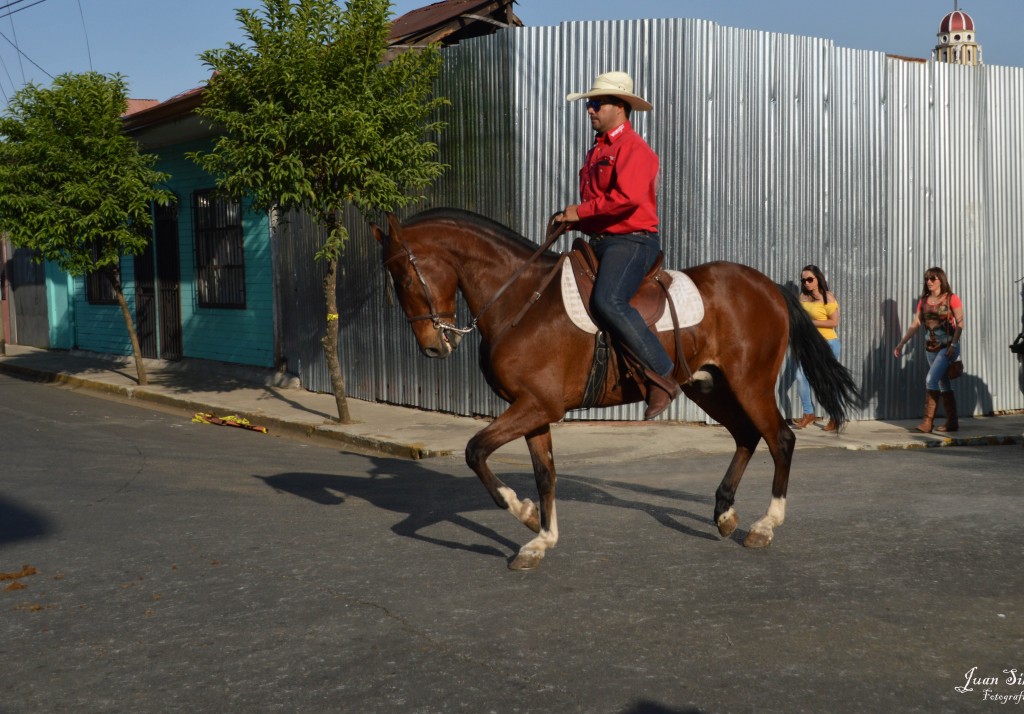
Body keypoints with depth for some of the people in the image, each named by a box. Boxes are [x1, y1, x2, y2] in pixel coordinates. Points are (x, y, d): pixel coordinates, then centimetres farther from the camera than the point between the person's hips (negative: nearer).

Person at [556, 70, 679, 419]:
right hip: (600, 242, 10)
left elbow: (627, 197, -25)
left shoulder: (633, 148, -8)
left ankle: (663, 375, -25)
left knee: (607, 301, -32)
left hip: (632, 241, -10)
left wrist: (581, 211, -17)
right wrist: (573, 219, 11)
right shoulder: (597, 150, 23)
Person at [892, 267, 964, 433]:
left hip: (948, 346, -6)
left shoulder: (951, 298, -5)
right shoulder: (923, 301, 9)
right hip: (931, 347, 6)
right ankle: (952, 422, 15)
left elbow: (959, 323, -8)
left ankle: (928, 421, -16)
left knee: (931, 379, -17)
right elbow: (915, 324, 8)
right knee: (943, 384, 9)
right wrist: (901, 344, 2)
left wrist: (953, 345, -18)